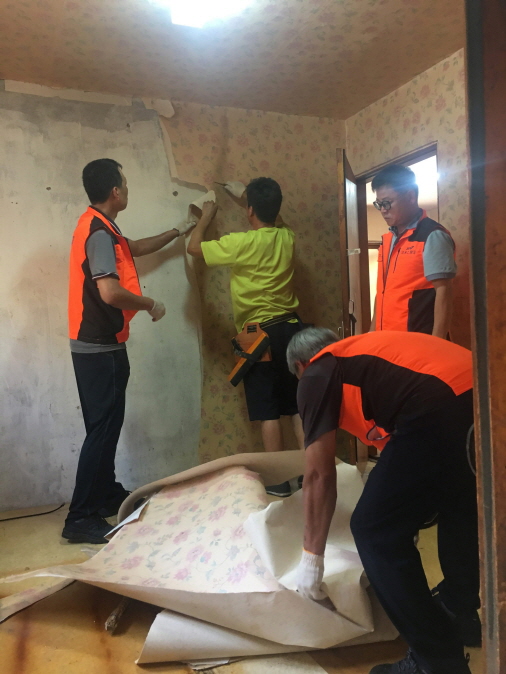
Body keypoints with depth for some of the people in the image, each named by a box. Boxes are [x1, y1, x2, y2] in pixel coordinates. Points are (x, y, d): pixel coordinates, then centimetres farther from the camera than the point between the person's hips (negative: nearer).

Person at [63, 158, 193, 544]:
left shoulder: (100, 227, 14)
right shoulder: (99, 232, -18)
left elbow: (136, 248, 32)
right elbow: (110, 292, -29)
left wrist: (177, 233, 39)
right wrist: (151, 305, -13)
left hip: (100, 344, 10)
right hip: (99, 347, -10)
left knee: (108, 424, 17)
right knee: (103, 428, -6)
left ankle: (108, 495, 32)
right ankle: (80, 518, 2)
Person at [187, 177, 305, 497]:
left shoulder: (241, 243, -14)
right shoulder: (287, 237, 4)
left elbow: (194, 247, 0)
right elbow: (270, 220, 29)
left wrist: (207, 216, 15)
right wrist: (242, 196, 35)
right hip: (292, 328, 6)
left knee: (268, 410, 2)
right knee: (300, 404, 11)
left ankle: (279, 480, 10)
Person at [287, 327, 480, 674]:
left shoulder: (317, 374, 13)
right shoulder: (368, 351, 35)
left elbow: (319, 474, 7)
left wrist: (312, 556, 17)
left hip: (441, 410, -9)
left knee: (376, 531, 7)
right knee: (460, 508, 32)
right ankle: (461, 615, 48)